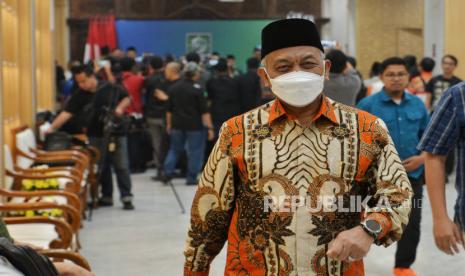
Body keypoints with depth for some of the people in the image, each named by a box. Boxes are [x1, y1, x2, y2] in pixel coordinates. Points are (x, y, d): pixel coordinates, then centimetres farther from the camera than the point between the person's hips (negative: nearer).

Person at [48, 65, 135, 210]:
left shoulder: (111, 89, -6)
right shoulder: (79, 96, -4)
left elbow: (126, 98, 8)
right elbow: (66, 113, -10)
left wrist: (120, 107, -12)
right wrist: (52, 128, -20)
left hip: (116, 134, -2)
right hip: (96, 136, 2)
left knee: (121, 166, -1)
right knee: (102, 167, 9)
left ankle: (126, 197, 3)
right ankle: (107, 196, 22)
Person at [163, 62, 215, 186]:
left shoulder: (174, 87, 6)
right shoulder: (196, 89, -11)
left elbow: (169, 109, 12)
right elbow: (204, 111, -13)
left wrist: (169, 124, 21)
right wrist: (210, 127, -12)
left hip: (177, 124, 5)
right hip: (194, 125, -5)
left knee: (175, 149, 18)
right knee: (195, 152, 4)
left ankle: (167, 172, 7)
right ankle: (191, 178, 6)